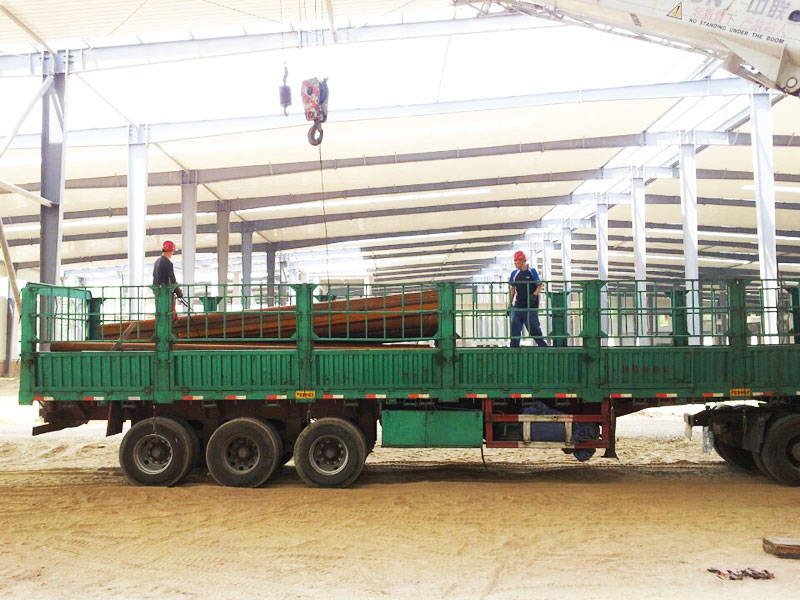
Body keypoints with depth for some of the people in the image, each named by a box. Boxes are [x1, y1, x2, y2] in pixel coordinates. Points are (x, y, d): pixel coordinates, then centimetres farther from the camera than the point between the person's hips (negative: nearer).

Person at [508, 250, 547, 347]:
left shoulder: (532, 272, -1)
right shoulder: (514, 273, 10)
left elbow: (540, 286, 0)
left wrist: (534, 295, -18)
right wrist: (510, 304, 9)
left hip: (531, 306, -4)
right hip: (518, 306, 4)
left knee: (534, 328, -3)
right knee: (514, 328, 0)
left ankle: (543, 345, 11)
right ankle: (514, 348, 5)